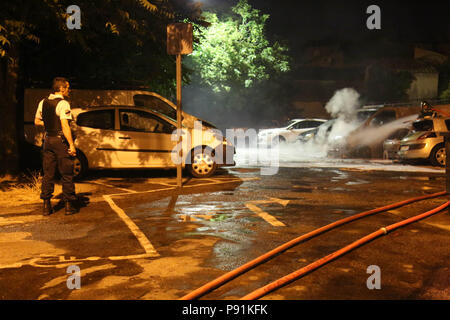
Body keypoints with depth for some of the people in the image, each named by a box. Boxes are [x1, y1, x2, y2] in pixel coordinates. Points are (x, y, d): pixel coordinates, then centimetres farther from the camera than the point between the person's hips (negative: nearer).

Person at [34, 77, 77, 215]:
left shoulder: (43, 102, 9)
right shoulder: (63, 104, -13)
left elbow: (37, 121, 18)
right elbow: (65, 126, -20)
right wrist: (71, 145, -19)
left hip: (48, 140, 7)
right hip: (61, 140, -6)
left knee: (48, 174, 11)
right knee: (66, 174, 2)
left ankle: (46, 205, 14)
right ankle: (69, 205, 7)